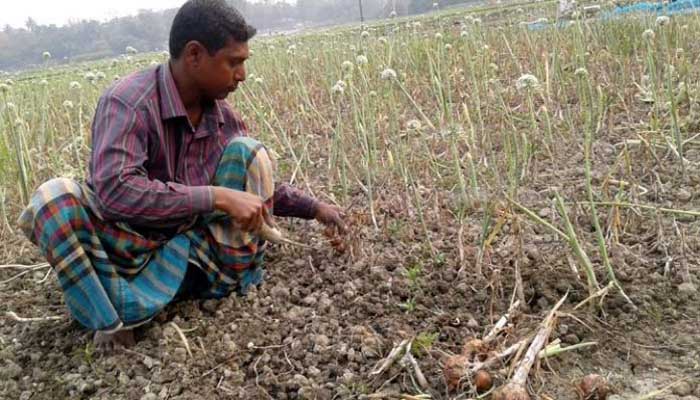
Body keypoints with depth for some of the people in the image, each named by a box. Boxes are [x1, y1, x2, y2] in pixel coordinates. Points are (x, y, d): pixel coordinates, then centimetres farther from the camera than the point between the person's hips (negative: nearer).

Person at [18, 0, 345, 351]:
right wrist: (217, 197, -38)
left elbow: (254, 183, 13)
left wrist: (314, 208, 8)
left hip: (200, 251, 4)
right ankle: (110, 324, -28)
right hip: (135, 254, -4)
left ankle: (237, 276, -14)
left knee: (246, 151, -12)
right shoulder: (128, 102, -22)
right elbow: (114, 191, -38)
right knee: (52, 197, -30)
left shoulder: (221, 114, -2)